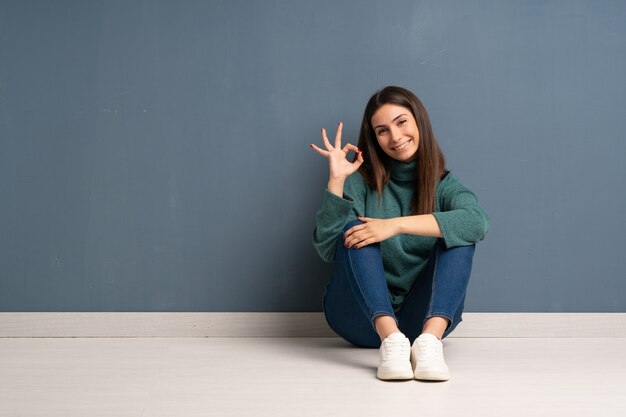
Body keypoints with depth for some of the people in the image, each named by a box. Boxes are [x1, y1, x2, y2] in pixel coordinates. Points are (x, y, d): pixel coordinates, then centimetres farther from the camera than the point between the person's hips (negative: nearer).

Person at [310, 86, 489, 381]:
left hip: (422, 319, 1)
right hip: (361, 318, 0)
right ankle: (390, 340, -41)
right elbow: (326, 249, -10)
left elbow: (478, 221, -21)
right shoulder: (362, 180, 3)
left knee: (458, 237, -19)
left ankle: (430, 340, -39)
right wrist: (336, 180, -19)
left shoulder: (444, 185, 4)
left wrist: (396, 225, -29)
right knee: (353, 230, -22)